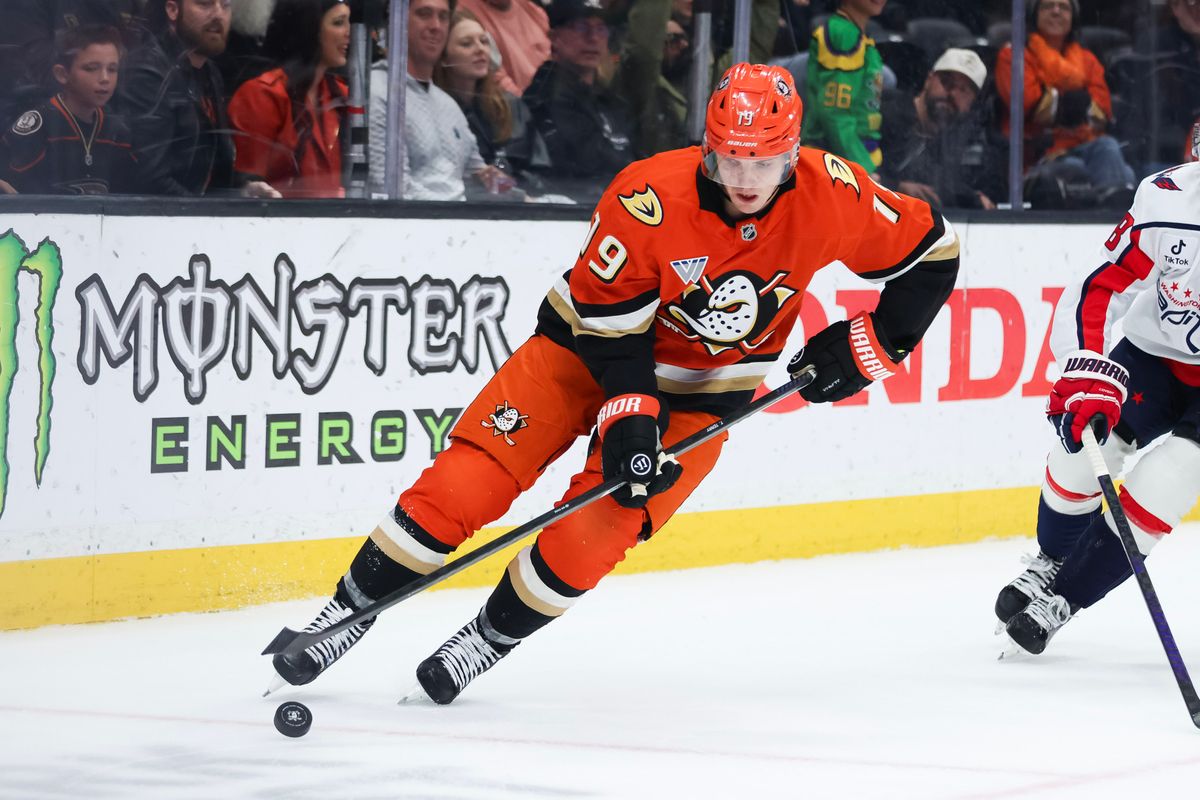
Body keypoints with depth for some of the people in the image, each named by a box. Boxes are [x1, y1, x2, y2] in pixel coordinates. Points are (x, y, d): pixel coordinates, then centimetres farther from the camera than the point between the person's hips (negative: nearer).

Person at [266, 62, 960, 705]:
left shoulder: (831, 194, -21)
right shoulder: (647, 198, -29)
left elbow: (930, 251, -7)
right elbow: (610, 319, -20)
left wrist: (872, 346, -10)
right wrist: (628, 417, -27)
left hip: (701, 393, 2)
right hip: (590, 343, -1)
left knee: (592, 531, -15)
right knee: (468, 478, -13)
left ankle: (493, 637, 10)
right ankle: (351, 611, 2)